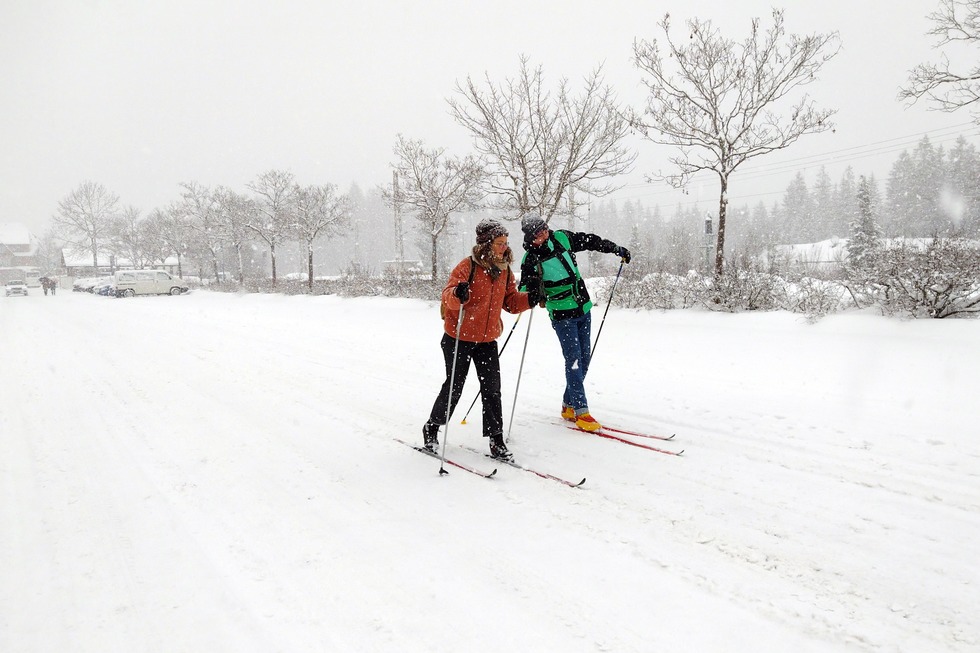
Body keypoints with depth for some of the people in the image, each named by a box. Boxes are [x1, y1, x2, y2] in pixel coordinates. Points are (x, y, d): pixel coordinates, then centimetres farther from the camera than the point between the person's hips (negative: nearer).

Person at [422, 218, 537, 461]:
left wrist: (530, 299, -8)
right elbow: (448, 296, -21)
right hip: (459, 338, -5)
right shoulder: (468, 266, -15)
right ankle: (432, 428, 28)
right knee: (454, 387, 6)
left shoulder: (504, 270, 5)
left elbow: (510, 302, 10)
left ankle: (496, 440, 10)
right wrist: (457, 294, -43)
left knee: (492, 390, 2)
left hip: (488, 340, 5)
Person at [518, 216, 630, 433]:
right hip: (562, 315, -5)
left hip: (583, 309, 6)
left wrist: (617, 249, 22)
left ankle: (568, 405, 17)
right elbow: (525, 289, -7)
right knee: (573, 358, -12)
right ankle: (581, 411, -7)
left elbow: (591, 241, 15)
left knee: (584, 358, 6)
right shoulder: (531, 259, -10)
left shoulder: (562, 238, 2)